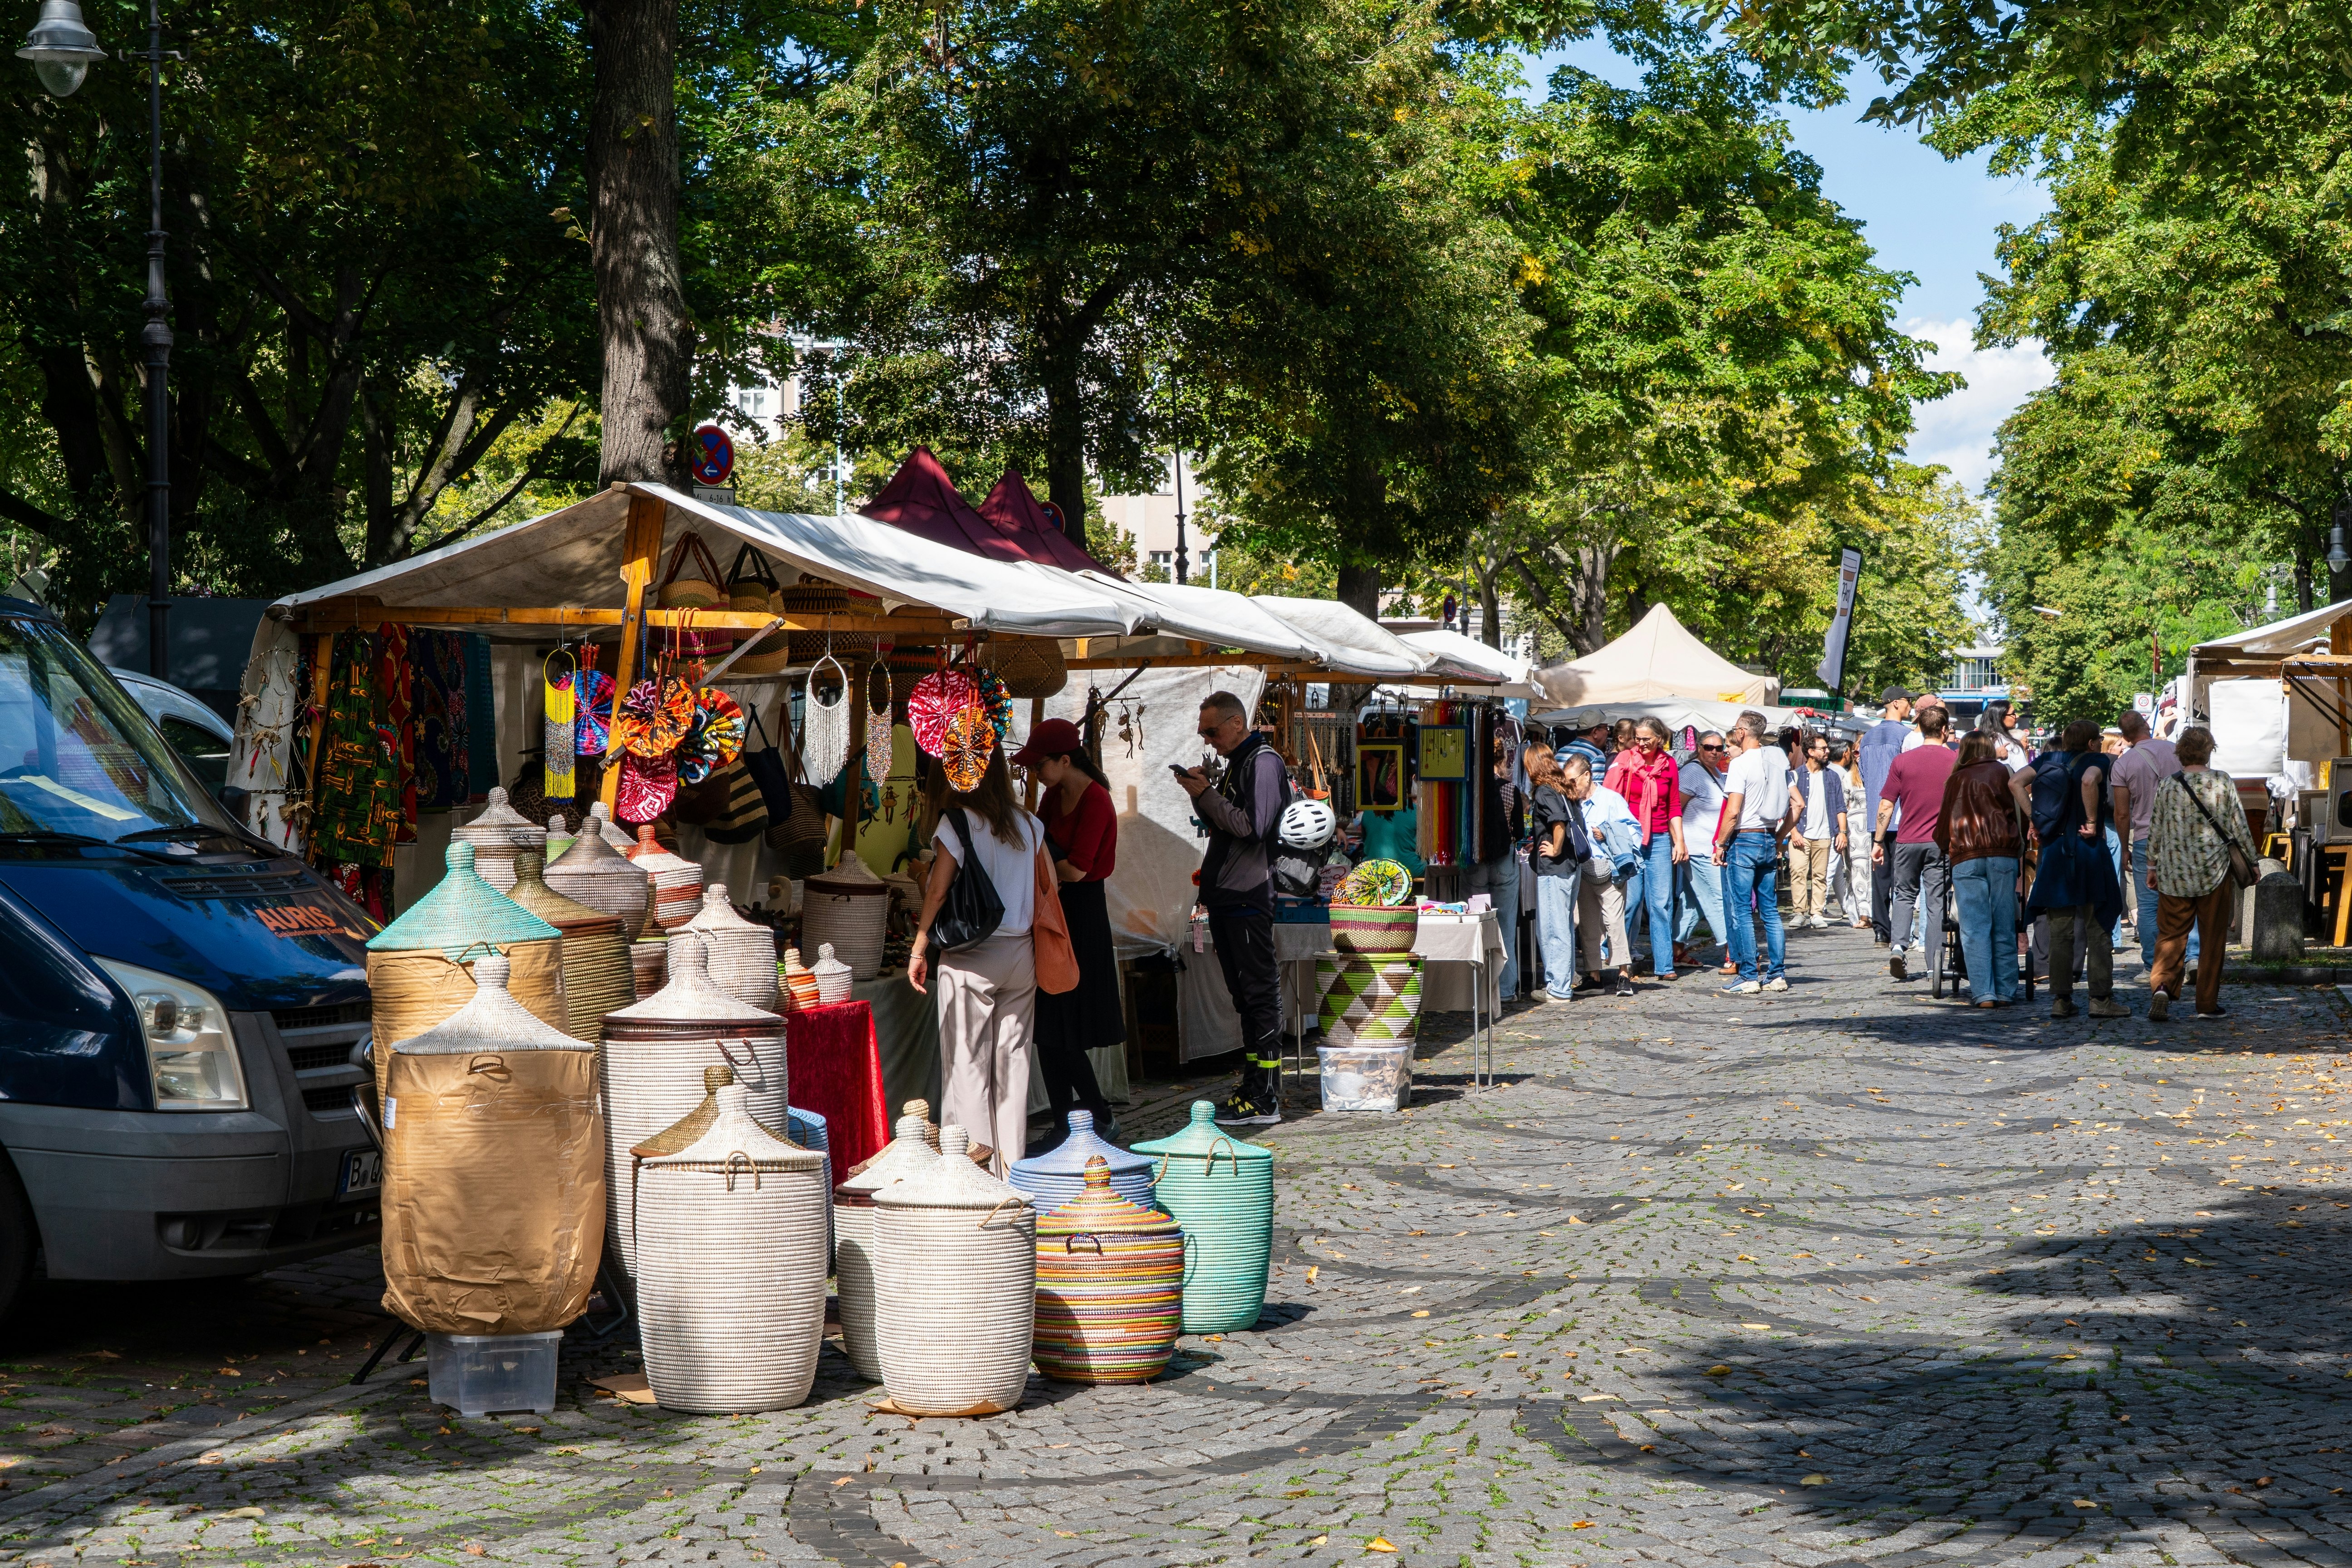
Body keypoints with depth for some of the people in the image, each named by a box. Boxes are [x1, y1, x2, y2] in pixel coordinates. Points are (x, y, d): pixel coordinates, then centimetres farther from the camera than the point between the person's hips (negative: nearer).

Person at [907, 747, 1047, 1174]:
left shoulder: (957, 822, -8)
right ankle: (1013, 1167, 9)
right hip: (1020, 953, 5)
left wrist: (919, 950, -6)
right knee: (1013, 1061, 8)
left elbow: (937, 892, -11)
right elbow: (1039, 895, 11)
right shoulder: (1028, 825, 6)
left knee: (968, 1063, 0)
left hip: (971, 958, -5)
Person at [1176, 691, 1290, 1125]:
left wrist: (1206, 795, -14)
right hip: (1226, 895, 10)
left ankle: (1266, 1100, -7)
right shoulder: (1234, 764, 19)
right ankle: (1252, 1087, 17)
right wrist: (1200, 794, 6)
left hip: (1249, 896, -10)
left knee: (1260, 994, -8)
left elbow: (1252, 827, -19)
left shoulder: (1263, 762, -10)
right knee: (1244, 995, 12)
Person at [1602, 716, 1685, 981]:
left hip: (1659, 840, 3)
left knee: (1662, 903, 2)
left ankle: (1664, 966, 7)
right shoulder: (1625, 759, -1)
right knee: (1630, 900, -5)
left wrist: (1679, 842, 10)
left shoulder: (1668, 764, 8)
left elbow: (1674, 807, 15)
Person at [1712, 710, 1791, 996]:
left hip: (1744, 841, -7)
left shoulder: (1741, 763, -13)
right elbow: (1795, 805, 13)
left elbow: (1733, 812, -18)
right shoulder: (1778, 760, 7)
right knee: (1771, 911, 11)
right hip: (1769, 841, 7)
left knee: (1741, 912, -3)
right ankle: (1777, 975, 11)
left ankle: (1748, 977, -4)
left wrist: (1720, 845, -9)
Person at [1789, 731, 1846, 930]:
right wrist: (1794, 831, -8)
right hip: (1800, 835, -2)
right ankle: (1801, 912, -9)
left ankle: (1817, 914, 4)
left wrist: (1842, 832, 2)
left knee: (1820, 876, 1)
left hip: (1824, 835, 2)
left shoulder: (1832, 776, 13)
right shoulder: (1796, 776, 6)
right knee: (1798, 872, -13)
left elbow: (1840, 807, 12)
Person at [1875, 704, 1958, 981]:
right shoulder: (1956, 761, -1)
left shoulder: (1903, 761, -1)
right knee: (1936, 899, 5)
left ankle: (1899, 945, -7)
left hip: (1908, 840, 0)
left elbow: (1886, 806, -1)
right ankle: (1934, 964, 5)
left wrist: (1878, 843, 5)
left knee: (1905, 894, 15)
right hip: (1941, 842, 0)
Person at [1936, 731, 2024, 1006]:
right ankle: (2006, 991, 2)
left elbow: (1944, 823, 21)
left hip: (1966, 857, 0)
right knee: (2004, 926, 4)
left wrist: (1946, 849, 38)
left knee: (1975, 928, -3)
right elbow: (2017, 811, 9)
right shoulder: (2002, 772, 13)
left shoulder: (1956, 779, 16)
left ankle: (1984, 993, -11)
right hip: (2003, 853, 0)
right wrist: (2019, 844, 21)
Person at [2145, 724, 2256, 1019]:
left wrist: (2153, 866, 17)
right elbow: (2239, 827, -1)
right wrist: (2252, 862, 11)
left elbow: (2156, 830, 5)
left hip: (2174, 874, 1)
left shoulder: (2167, 786, -1)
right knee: (2213, 938, 8)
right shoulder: (2223, 783, -5)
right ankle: (2207, 1003, 11)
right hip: (2214, 872, -1)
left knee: (2171, 935, 6)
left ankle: (2161, 985, -17)